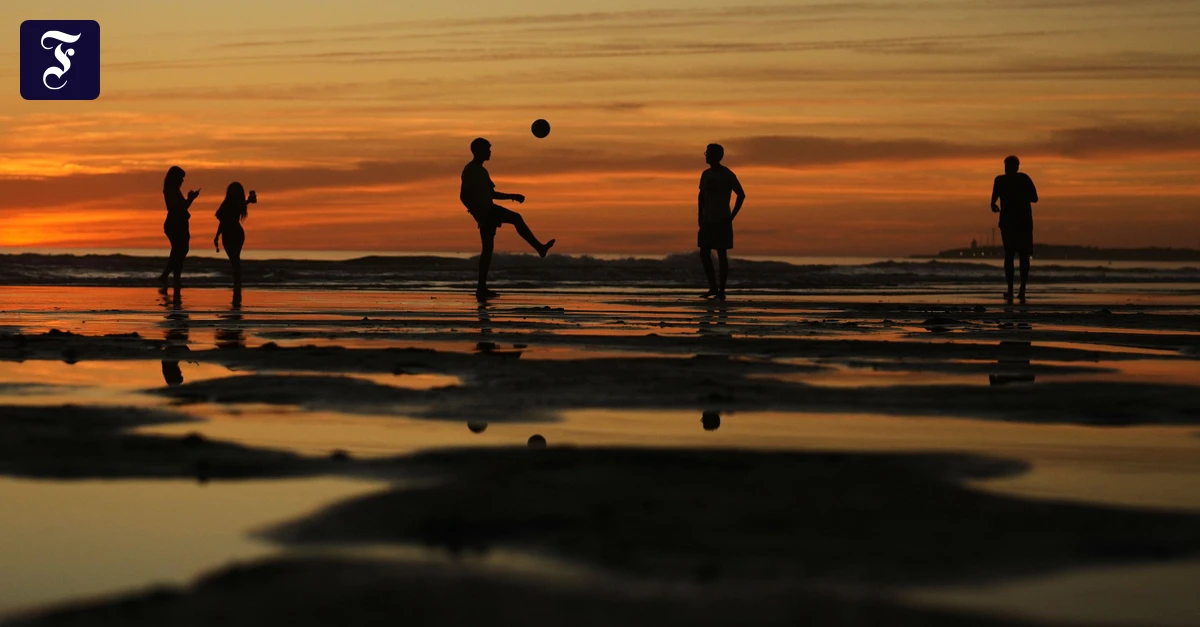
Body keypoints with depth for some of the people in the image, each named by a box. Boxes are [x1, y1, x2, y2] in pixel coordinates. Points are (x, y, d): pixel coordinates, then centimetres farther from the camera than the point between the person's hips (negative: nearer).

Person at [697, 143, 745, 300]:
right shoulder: (706, 174, 10)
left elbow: (741, 195, -8)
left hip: (722, 221, -6)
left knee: (721, 254, -5)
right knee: (704, 253, 1)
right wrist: (700, 215, 11)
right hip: (707, 221, 6)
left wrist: (732, 216, -11)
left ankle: (722, 290, 0)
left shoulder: (728, 175, -9)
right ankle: (713, 287, 12)